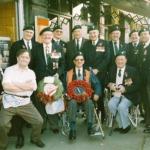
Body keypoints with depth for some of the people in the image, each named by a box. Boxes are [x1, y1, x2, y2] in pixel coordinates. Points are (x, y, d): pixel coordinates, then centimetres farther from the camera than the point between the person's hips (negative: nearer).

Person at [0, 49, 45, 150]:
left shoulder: (31, 72, 11)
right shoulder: (9, 70, 1)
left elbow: (33, 87, -8)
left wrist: (15, 84, -11)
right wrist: (25, 87, -10)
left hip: (25, 102, 3)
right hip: (9, 102, -3)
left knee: (39, 121, -1)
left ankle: (35, 139, 29)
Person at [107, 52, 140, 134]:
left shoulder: (132, 70, 1)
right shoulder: (112, 70, 13)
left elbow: (137, 86, -5)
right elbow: (107, 82, 15)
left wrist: (125, 89, -20)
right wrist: (109, 85, -9)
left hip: (128, 95, -3)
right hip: (116, 94, 4)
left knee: (121, 106, -30)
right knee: (111, 105, -25)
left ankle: (126, 126, -4)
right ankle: (121, 125, -7)